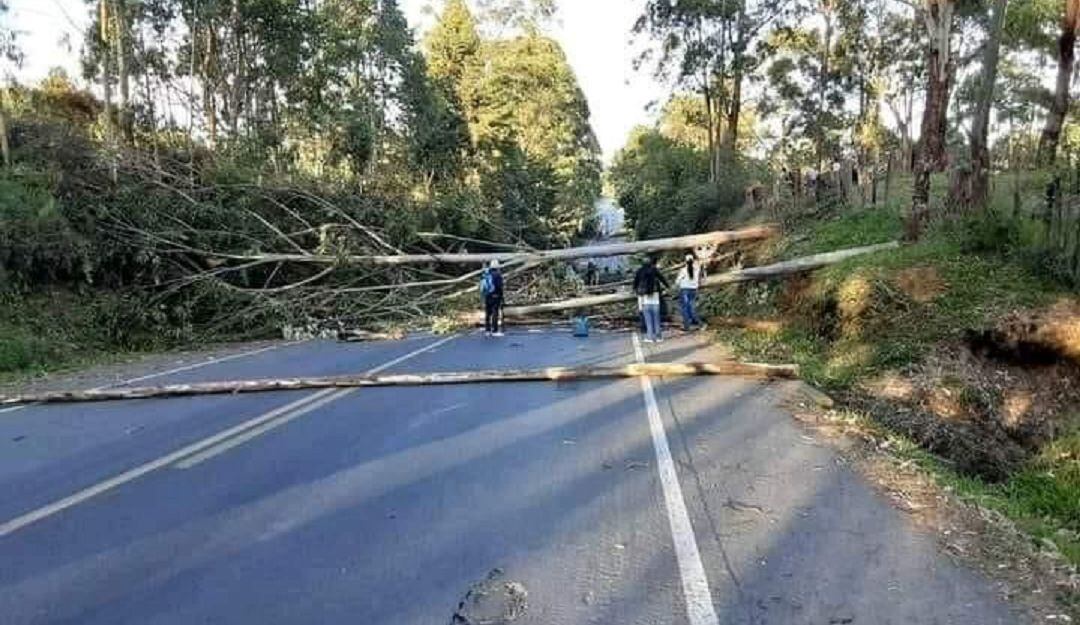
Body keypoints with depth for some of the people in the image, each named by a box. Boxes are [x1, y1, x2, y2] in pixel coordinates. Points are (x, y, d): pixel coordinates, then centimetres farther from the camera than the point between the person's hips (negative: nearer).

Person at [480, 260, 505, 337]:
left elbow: (481, 286, 12)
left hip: (486, 296, 6)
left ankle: (487, 330, 14)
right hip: (495, 296, -6)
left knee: (487, 313, 11)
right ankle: (494, 331, -6)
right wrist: (501, 296, -4)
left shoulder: (484, 274, 9)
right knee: (495, 313, -4)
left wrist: (483, 296, 18)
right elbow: (500, 287, -12)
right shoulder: (497, 274, -10)